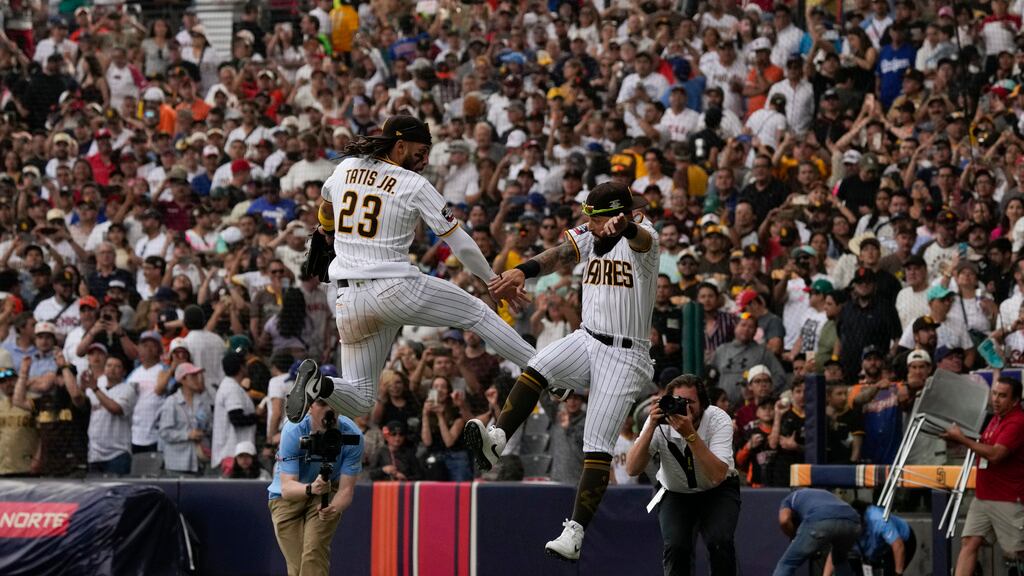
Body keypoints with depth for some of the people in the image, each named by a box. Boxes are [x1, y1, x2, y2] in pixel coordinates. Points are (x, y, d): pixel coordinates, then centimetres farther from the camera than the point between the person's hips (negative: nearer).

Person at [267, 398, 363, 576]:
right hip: (287, 496, 0)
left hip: (328, 495, 0)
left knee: (314, 551, -24)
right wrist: (310, 489, -55)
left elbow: (346, 489, -24)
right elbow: (287, 488, -33)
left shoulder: (352, 435, -25)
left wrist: (333, 509, -46)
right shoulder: (293, 431, -29)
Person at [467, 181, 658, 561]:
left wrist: (622, 225, -64)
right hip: (587, 341, 5)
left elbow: (640, 238, -38)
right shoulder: (587, 237, 5)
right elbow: (559, 255, -14)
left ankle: (575, 533, -12)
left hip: (625, 356, -5)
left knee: (597, 448, -11)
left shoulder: (642, 239, -12)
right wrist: (523, 270, -36)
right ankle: (496, 441, -32)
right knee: (537, 369, -26)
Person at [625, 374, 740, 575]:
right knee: (676, 545, -22)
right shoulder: (660, 420, -21)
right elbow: (632, 469, -28)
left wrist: (690, 434, -44)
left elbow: (718, 476, -37)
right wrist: (651, 427, -38)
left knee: (719, 541, -26)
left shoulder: (718, 419, -26)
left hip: (717, 492, -1)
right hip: (676, 494, 1)